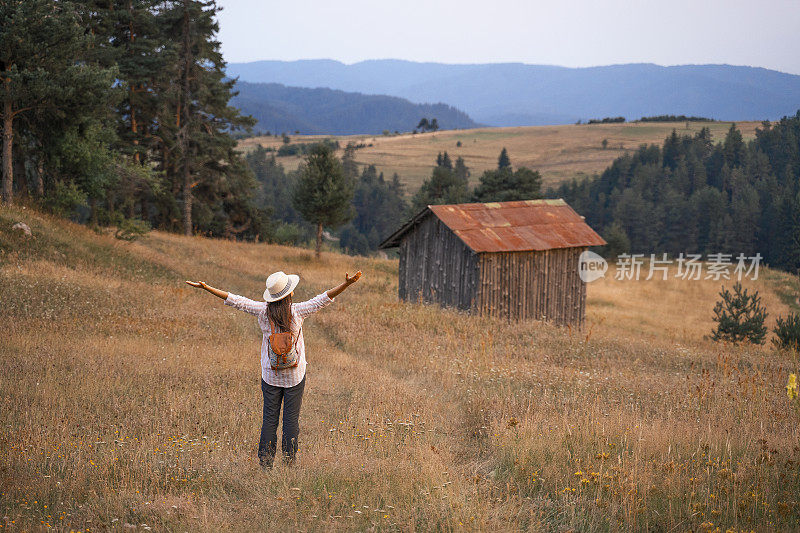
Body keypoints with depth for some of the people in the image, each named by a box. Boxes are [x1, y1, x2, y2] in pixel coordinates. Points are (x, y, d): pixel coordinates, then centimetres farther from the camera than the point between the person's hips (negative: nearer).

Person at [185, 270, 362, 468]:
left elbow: (234, 300, -7)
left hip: (270, 375, 2)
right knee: (291, 418, 5)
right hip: (295, 375, -2)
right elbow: (324, 299, -17)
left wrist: (206, 287, -3)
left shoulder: (263, 311, -9)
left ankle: (265, 462, 7)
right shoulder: (297, 312, -15)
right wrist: (347, 284, -20)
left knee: (269, 418, 8)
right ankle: (289, 460, 7)